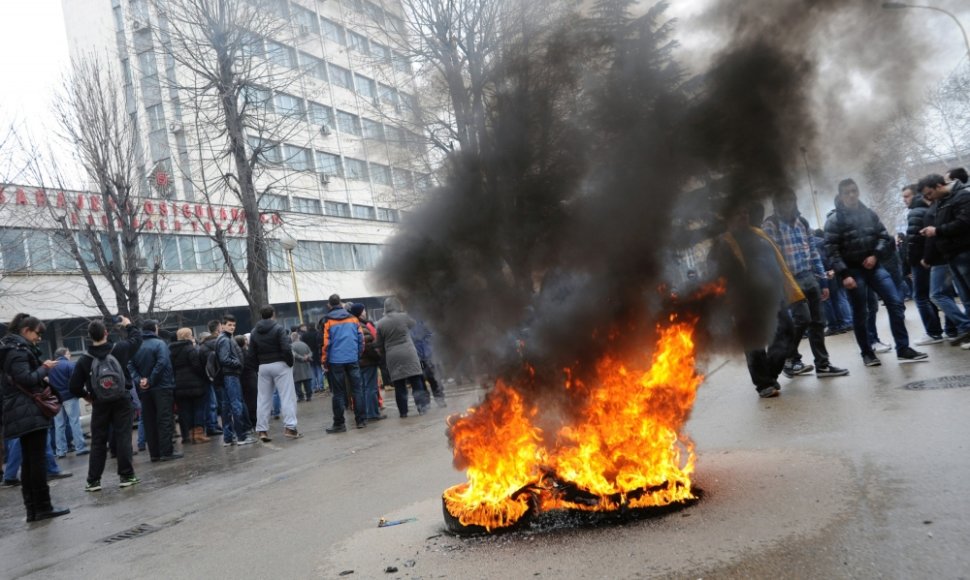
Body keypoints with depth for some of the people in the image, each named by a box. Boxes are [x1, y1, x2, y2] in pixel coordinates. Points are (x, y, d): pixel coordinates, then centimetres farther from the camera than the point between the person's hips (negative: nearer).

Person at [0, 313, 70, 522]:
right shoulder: (19, 350, -12)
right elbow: (26, 379, -22)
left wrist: (42, 379, 10)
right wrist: (44, 369, -8)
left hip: (23, 413, 10)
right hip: (30, 412, -10)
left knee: (28, 462, 10)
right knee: (37, 460, -6)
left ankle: (32, 508, 13)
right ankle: (43, 507, -3)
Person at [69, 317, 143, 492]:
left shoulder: (84, 359, -7)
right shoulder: (120, 348, -7)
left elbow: (74, 387, -5)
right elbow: (138, 338, 11)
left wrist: (86, 396, 14)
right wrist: (128, 325, 27)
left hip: (100, 403, 1)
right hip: (122, 400, -1)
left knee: (98, 441, 8)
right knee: (123, 437, 1)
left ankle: (93, 480, 10)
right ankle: (126, 476, 0)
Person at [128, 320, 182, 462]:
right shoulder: (159, 343, -7)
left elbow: (131, 366, -2)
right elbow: (162, 363, -19)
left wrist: (139, 380, -8)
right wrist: (151, 380, -14)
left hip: (144, 390, 5)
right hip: (162, 387, -5)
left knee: (149, 422, 9)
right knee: (165, 420, -3)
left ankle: (154, 453, 11)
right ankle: (166, 452, -6)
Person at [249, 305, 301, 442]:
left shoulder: (254, 332, 9)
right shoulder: (278, 328, -8)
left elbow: (252, 354, 6)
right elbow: (286, 348, -17)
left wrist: (261, 362, 12)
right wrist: (290, 362, -5)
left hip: (263, 367, 5)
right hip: (280, 365, -5)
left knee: (263, 399, 9)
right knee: (287, 396, -2)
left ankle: (262, 430, 9)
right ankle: (289, 427, -7)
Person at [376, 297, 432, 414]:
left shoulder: (380, 323, 4)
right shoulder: (403, 317, -4)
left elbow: (380, 345, 6)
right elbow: (413, 323, 18)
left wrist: (385, 356, 18)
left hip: (392, 357, 2)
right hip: (408, 353, -2)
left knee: (399, 385, 5)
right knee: (416, 381, 2)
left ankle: (403, 411, 8)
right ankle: (421, 405, -3)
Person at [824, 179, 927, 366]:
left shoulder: (869, 213, 7)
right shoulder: (834, 220, -7)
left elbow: (884, 236, 11)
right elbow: (832, 250, -13)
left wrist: (876, 255, -8)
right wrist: (844, 275, -19)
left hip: (873, 266, 4)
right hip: (853, 271, -4)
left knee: (895, 303, -3)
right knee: (860, 314, 2)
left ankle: (903, 349, 5)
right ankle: (867, 353, 16)